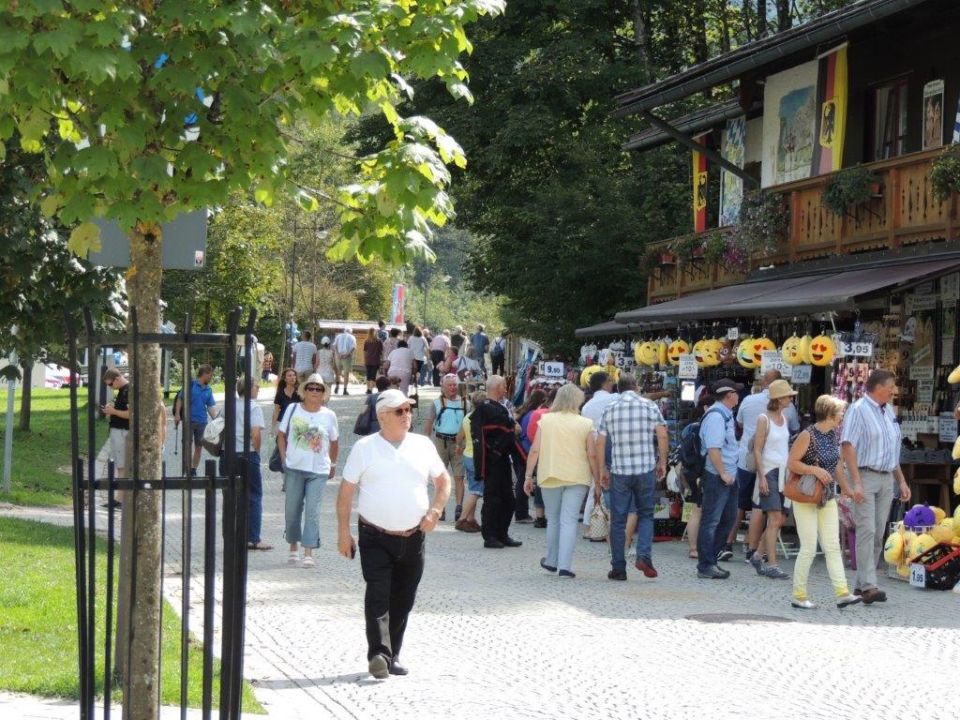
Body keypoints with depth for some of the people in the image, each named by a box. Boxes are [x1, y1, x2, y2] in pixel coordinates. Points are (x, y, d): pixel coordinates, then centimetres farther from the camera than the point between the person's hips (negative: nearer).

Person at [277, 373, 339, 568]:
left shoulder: (329, 416, 2)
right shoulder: (293, 409, 1)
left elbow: (334, 442, 13)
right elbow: (281, 435, 7)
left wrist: (333, 464, 15)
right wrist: (284, 459, 0)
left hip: (318, 471, -1)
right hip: (294, 468, 1)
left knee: (312, 511, -7)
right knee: (292, 509, 8)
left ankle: (309, 552, -6)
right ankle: (293, 547, 23)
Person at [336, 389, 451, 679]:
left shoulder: (423, 446, 7)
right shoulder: (364, 448, -1)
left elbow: (443, 481, 17)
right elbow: (346, 491, 1)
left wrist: (435, 511, 0)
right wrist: (343, 531, -4)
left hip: (412, 538, 3)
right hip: (375, 537, -3)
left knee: (403, 600, 8)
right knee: (378, 595, -16)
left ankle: (392, 655, 20)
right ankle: (378, 653, -23)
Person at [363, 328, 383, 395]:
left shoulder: (366, 342, 1)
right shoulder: (378, 341, -2)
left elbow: (364, 352, 4)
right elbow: (381, 351, 1)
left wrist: (364, 361, 11)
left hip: (368, 361, 2)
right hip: (376, 361, -2)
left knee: (368, 375, 14)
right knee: (373, 376, -2)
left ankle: (368, 389, 17)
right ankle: (370, 389, -12)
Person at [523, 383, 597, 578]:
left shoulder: (545, 420, 1)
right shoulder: (585, 424, -1)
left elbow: (535, 450, -2)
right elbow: (592, 455, -3)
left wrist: (528, 476, 4)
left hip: (550, 477, 1)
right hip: (577, 478, -1)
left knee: (553, 520, 16)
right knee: (569, 521, -1)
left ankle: (552, 561, 28)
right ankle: (564, 566, -8)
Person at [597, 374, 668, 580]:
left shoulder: (609, 410, 5)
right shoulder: (649, 406, 1)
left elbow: (600, 442, 3)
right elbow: (662, 436, -5)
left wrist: (602, 470, 12)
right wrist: (662, 462, 6)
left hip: (619, 471, 0)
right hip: (646, 470, 0)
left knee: (618, 520, 7)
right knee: (645, 515, 13)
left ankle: (618, 568, 8)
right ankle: (644, 555, -7)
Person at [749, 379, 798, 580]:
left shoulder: (784, 418, 13)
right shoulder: (764, 419, -9)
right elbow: (757, 450, -10)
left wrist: (790, 473, 17)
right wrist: (761, 477, -16)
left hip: (783, 473, 8)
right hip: (769, 472, -8)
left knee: (779, 520, 8)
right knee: (775, 519, -13)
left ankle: (758, 556, 22)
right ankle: (771, 564, -11)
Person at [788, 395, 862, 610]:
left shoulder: (834, 436, 8)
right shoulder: (808, 436, -14)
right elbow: (791, 463, -16)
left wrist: (847, 490, 19)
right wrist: (815, 470, -26)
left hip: (828, 498, 7)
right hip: (805, 498, -7)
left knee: (833, 547, 2)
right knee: (809, 548, -5)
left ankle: (842, 593, -1)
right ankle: (799, 596, 5)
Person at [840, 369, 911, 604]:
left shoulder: (888, 411, 17)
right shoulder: (859, 410, -7)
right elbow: (848, 446, -15)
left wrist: (902, 481, 21)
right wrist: (856, 483, -22)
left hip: (886, 479, 8)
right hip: (866, 476, -8)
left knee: (878, 534, 5)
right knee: (866, 530, -14)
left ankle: (861, 584, 10)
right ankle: (868, 585, -19)